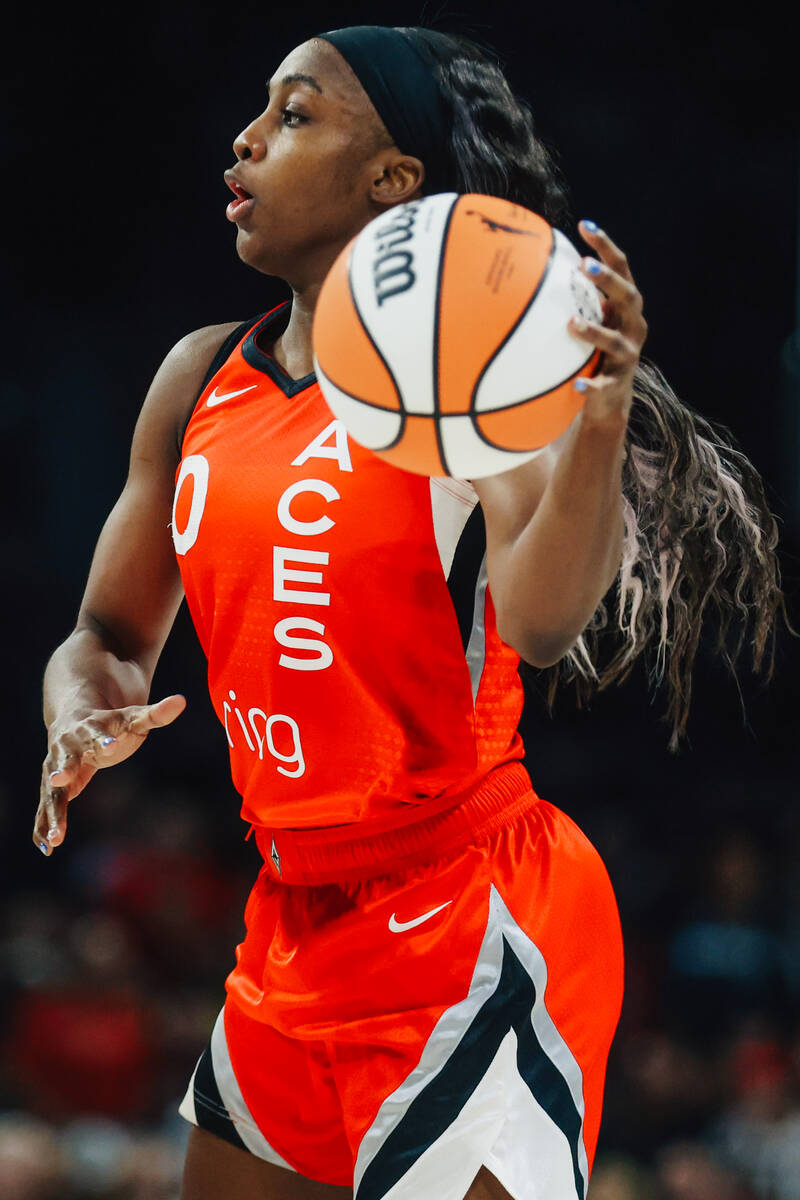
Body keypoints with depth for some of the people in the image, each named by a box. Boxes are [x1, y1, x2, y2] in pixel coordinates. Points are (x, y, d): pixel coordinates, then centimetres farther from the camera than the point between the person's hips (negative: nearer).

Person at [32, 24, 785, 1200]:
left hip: (475, 934, -7)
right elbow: (111, 638, 16)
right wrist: (87, 719, -7)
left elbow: (540, 620, -28)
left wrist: (601, 425, -45)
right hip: (295, 928, 7)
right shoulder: (203, 379, 8)